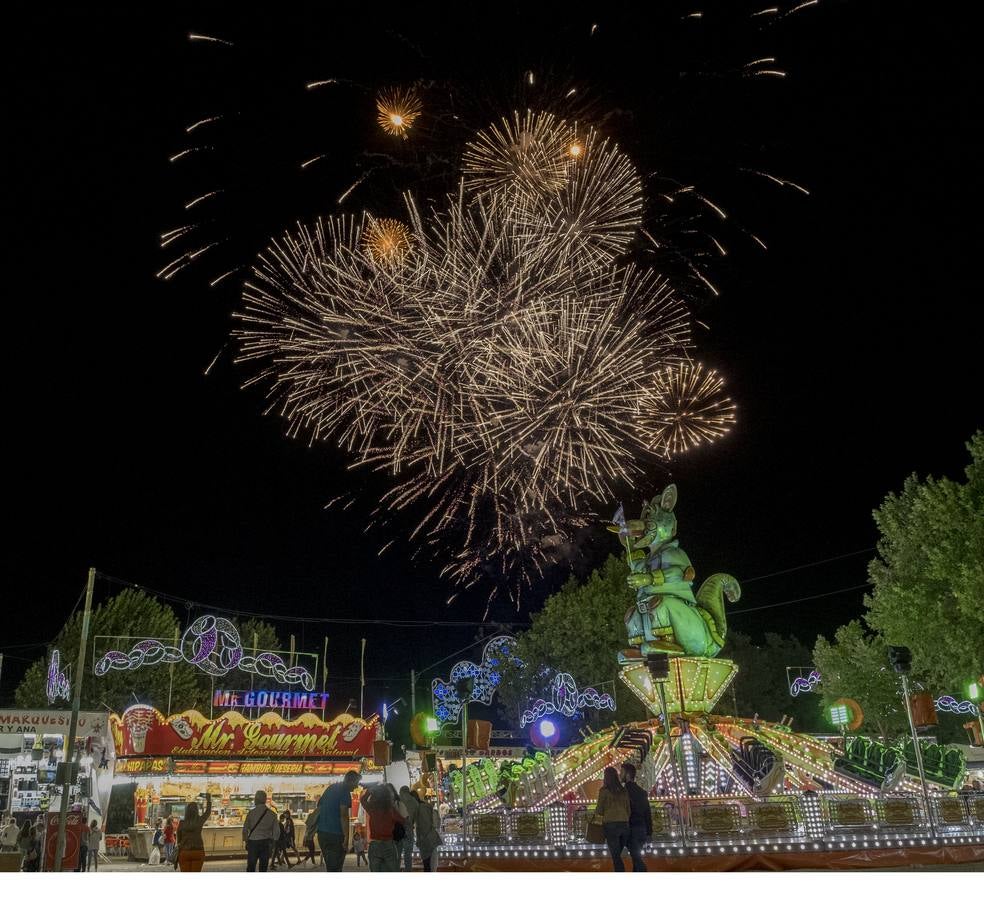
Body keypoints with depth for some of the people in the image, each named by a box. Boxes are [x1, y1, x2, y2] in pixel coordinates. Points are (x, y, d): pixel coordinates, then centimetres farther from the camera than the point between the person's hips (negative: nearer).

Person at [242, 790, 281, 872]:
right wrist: (272, 844, 13)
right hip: (266, 843, 2)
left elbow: (245, 829, -4)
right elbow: (276, 831, 3)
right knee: (263, 867, 7)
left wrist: (245, 841, 10)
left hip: (253, 842, -2)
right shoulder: (272, 814, 2)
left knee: (251, 866, 3)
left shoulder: (251, 813, -4)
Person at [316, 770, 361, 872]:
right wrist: (346, 838, -17)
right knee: (335, 870, -5)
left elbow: (318, 809, 21)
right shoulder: (345, 791, -9)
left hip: (322, 832, 8)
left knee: (331, 866, 15)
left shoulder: (330, 788, 17)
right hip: (335, 835, -8)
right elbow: (344, 816, -16)